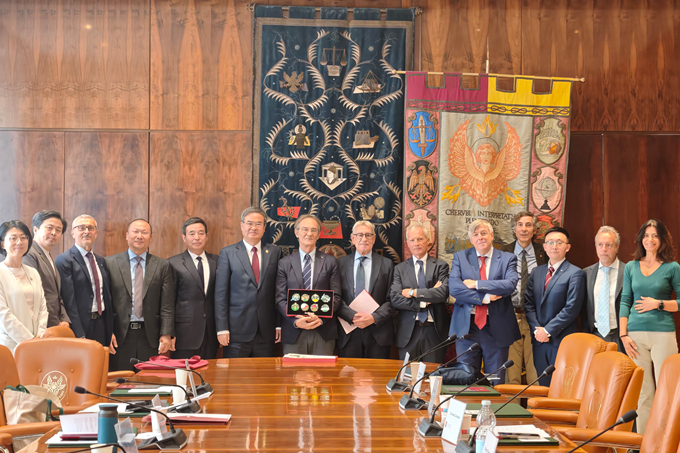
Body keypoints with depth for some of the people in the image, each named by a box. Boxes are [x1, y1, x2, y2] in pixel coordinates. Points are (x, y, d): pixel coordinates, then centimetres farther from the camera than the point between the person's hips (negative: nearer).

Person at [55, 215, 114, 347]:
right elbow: (69, 301, -13)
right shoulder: (64, 260, -7)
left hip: (101, 325, 6)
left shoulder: (101, 261, 15)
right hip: (80, 327, -6)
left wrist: (111, 332, 10)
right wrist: (79, 335, -17)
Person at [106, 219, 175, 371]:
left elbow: (167, 305, 4)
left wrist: (166, 334, -5)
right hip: (120, 336, -1)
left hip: (150, 336, 1)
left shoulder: (162, 266, 8)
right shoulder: (110, 263, 6)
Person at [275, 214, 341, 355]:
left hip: (323, 333, 0)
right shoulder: (284, 263, 8)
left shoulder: (330, 262, 8)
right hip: (293, 333, 0)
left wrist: (320, 318, -13)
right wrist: (296, 321, -14)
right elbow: (280, 299, 2)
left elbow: (336, 297, 3)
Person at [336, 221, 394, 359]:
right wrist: (352, 316, -14)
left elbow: (391, 300, 2)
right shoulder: (341, 263, 8)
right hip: (348, 335, 0)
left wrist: (374, 317, -13)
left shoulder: (387, 264, 7)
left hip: (378, 332, 0)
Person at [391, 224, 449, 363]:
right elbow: (395, 299, -5)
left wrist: (413, 292, -10)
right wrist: (424, 301, -12)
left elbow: (444, 292, -12)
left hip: (434, 330, -1)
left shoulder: (440, 266, 5)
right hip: (408, 331, 1)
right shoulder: (400, 268, 7)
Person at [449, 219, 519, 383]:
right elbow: (453, 288, -8)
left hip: (497, 328, -1)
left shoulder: (508, 259, 4)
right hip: (467, 327, 1)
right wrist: (484, 298, -15)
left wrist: (476, 284, -13)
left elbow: (510, 285, -14)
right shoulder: (460, 257, 7)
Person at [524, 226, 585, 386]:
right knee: (543, 388, 8)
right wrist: (536, 329, -4)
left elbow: (572, 308, -12)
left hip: (562, 342, -5)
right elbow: (528, 304, 11)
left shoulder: (575, 274, -5)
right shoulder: (536, 272, 15)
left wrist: (548, 330, -13)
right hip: (539, 342, 5)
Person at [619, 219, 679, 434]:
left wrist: (658, 304, -9)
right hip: (636, 335, 2)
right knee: (642, 393, 3)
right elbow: (625, 301, 10)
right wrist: (623, 335, 2)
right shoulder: (631, 267, 12)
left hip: (663, 333, -2)